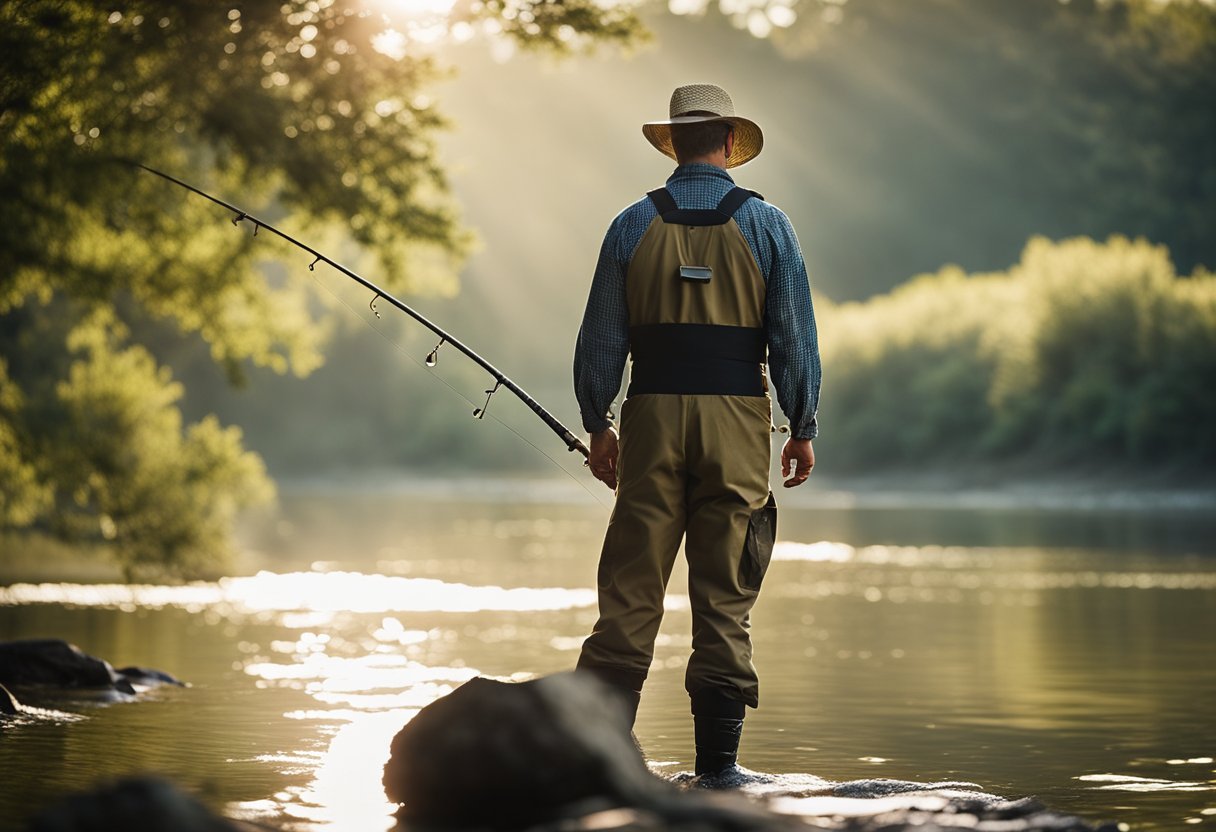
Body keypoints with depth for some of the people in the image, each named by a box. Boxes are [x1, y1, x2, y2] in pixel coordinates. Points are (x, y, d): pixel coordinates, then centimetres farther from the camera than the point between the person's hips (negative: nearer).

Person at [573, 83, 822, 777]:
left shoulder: (634, 224, 4)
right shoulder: (765, 224, 1)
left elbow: (601, 337, 5)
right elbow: (795, 336, 0)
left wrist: (597, 423, 15)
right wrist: (804, 428, 8)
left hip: (654, 415, 1)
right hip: (736, 418, -1)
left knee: (631, 588, 3)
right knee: (724, 594, 3)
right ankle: (717, 761, 4)